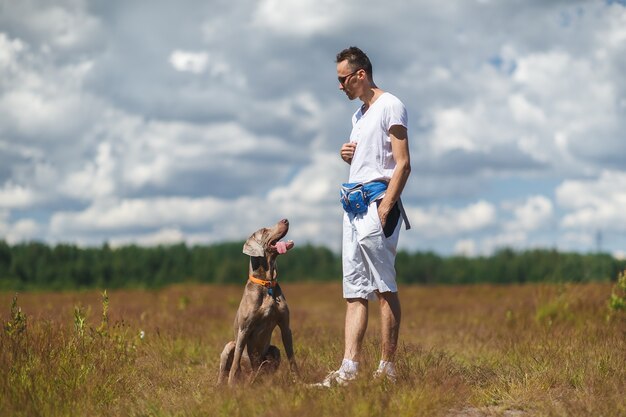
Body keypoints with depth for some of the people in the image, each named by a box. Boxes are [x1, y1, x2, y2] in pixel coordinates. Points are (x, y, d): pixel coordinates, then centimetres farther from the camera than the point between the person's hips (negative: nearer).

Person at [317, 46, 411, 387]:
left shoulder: (390, 106, -4)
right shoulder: (359, 115, 23)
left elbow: (403, 164, -13)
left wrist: (385, 208, -20)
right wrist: (347, 155, 11)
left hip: (377, 201, -9)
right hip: (353, 203, 9)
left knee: (384, 288, -8)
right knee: (354, 291, 2)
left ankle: (388, 368, -8)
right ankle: (349, 368, -2)